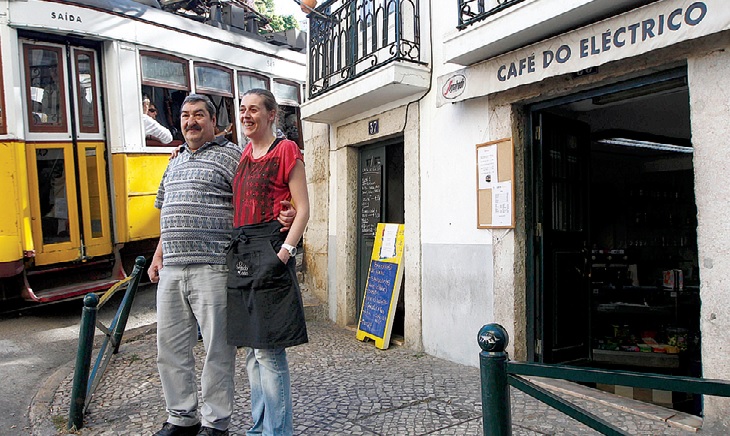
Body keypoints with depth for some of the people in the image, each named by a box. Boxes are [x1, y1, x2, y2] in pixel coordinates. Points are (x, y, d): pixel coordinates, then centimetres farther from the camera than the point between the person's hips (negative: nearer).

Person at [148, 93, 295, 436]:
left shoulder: (230, 154, 0)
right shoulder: (175, 161, 22)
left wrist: (283, 214, -28)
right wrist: (158, 257, 22)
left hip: (211, 269, -7)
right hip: (171, 270, 8)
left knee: (217, 349, 2)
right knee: (170, 347, 14)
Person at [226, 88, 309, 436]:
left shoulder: (286, 150, -3)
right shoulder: (244, 154, 18)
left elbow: (303, 209, -7)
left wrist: (285, 252, -17)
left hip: (269, 250, -8)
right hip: (241, 251, 8)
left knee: (268, 349, -7)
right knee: (252, 349, 13)